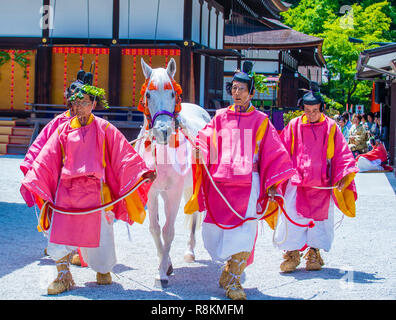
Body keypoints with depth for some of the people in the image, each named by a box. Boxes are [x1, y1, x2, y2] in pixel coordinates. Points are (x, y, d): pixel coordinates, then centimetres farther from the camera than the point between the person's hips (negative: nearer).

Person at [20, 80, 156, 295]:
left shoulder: (103, 129, 2)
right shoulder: (64, 129, 7)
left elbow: (124, 154, 1)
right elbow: (46, 158, 7)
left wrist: (143, 172, -8)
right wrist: (30, 182, 1)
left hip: (94, 189, -1)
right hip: (66, 189, 1)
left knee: (98, 231, 6)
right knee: (59, 233, -5)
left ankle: (103, 271, 29)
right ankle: (63, 277, 7)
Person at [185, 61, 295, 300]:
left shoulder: (260, 121, 7)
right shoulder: (221, 117, 12)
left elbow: (273, 154, 6)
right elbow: (206, 139, 3)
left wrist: (272, 185, -1)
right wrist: (200, 150, -20)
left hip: (248, 182, -2)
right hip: (219, 182, 2)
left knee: (243, 231, -10)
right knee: (214, 231, 4)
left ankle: (233, 280, 1)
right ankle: (230, 267, 28)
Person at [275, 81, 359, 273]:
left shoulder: (330, 127, 1)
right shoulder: (294, 126, 3)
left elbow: (342, 154, 3)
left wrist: (344, 176, -8)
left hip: (322, 185, 1)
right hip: (297, 182, 0)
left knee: (320, 218, 6)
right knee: (293, 217, -7)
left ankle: (314, 253, 22)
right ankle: (292, 254, 6)